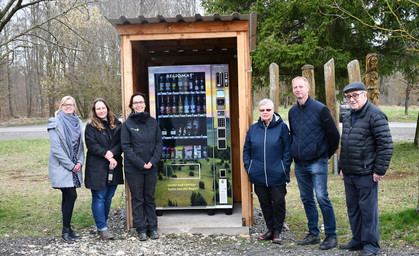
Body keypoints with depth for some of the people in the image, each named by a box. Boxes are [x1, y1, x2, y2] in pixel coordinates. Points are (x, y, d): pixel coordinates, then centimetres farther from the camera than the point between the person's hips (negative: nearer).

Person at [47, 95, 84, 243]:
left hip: (74, 167, 6)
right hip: (61, 167, -6)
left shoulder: (77, 123, 12)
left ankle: (67, 229, 19)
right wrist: (70, 165, -14)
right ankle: (66, 231, -1)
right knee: (71, 195, -11)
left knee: (68, 197, 11)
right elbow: (56, 148, -14)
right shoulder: (55, 124, -8)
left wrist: (80, 162, -2)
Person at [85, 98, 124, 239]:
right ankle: (102, 228, 1)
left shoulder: (116, 124, 9)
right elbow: (92, 145, -10)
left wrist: (112, 153, -15)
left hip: (114, 166, 4)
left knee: (109, 197, 10)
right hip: (97, 168, -4)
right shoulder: (91, 126, 0)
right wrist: (107, 156, -16)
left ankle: (102, 224, 23)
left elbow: (121, 142, 2)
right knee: (99, 197, -3)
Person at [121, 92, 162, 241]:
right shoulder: (127, 124, -3)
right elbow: (126, 147, -7)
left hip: (151, 167, 3)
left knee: (150, 198, 11)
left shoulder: (153, 122, 5)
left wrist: (153, 161, -8)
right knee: (137, 199, 6)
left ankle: (152, 227, 20)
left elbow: (159, 143, 5)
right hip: (134, 169, -2)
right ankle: (141, 229, 15)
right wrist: (140, 163, -14)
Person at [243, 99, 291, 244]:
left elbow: (287, 150, -2)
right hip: (258, 176, 3)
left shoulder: (282, 127, -2)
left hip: (277, 176, -3)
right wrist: (248, 167, 4)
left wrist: (284, 168, -9)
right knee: (265, 203, 11)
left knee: (278, 202, 2)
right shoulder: (253, 129, 8)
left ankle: (277, 231, 17)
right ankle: (270, 229, 25)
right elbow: (246, 150, 14)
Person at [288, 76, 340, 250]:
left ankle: (331, 236, 4)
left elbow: (333, 134, -4)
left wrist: (327, 154, 3)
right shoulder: (292, 111, 10)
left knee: (322, 197, -7)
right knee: (306, 198, 11)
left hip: (317, 162, -6)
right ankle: (313, 234, 22)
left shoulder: (320, 109, -8)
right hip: (299, 164, 6)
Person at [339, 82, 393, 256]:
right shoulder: (348, 118, 15)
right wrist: (342, 167, 20)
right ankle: (358, 240, 28)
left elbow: (386, 145, -15)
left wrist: (380, 170, -16)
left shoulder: (375, 115, -12)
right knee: (353, 208, 15)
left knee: (368, 208, 0)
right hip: (349, 174, 8)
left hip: (366, 174, -8)